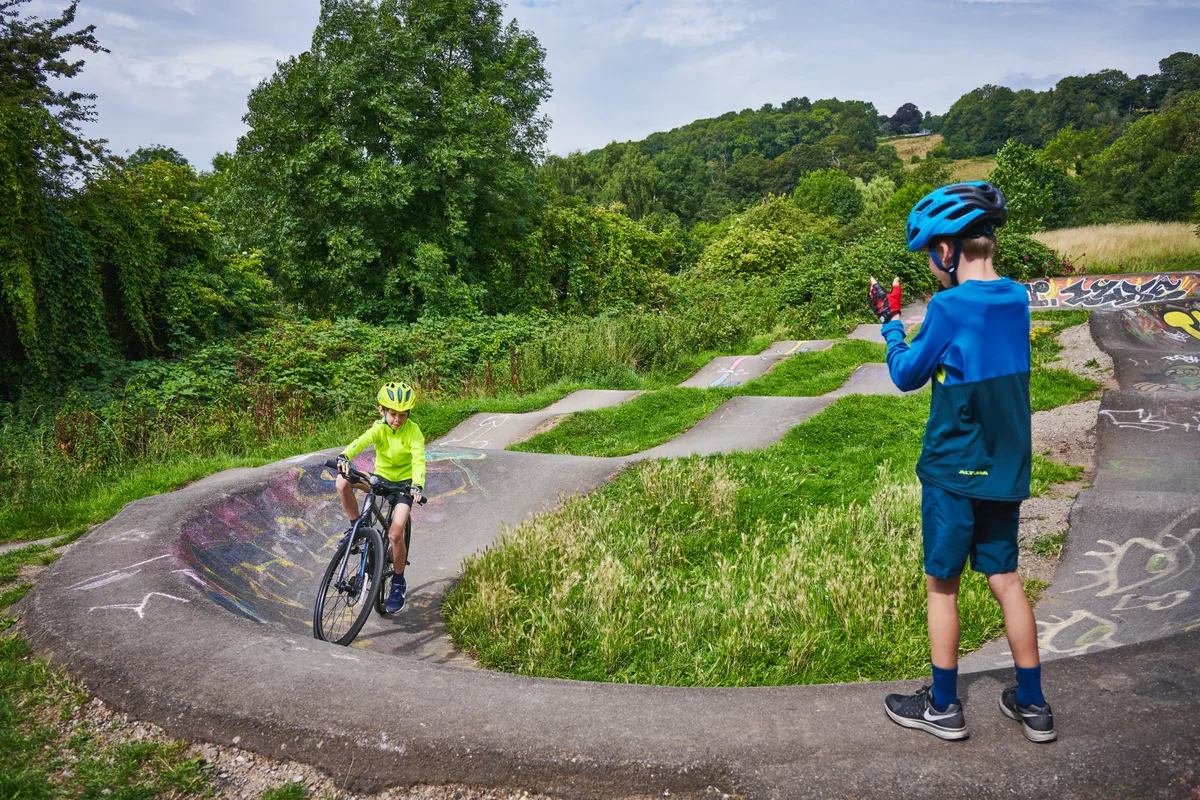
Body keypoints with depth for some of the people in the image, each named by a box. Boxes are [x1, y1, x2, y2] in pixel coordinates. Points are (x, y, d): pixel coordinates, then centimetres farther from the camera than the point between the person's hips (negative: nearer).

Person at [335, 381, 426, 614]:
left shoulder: (413, 431, -17)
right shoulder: (379, 428, -12)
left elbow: (419, 459, -30)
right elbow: (360, 442, -32)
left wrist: (417, 485, -49)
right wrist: (344, 457, -54)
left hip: (404, 483, -3)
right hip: (380, 478, 3)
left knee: (395, 534, -18)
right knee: (342, 482, -25)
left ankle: (398, 583, 4)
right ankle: (356, 526, -4)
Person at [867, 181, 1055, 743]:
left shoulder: (949, 307, -18)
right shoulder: (1016, 299, 3)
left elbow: (907, 375, -7)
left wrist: (889, 321, 6)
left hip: (954, 470, -7)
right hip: (1006, 467, 7)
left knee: (942, 585, 7)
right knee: (1005, 580, 16)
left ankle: (944, 707, 19)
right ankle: (1033, 705, 25)